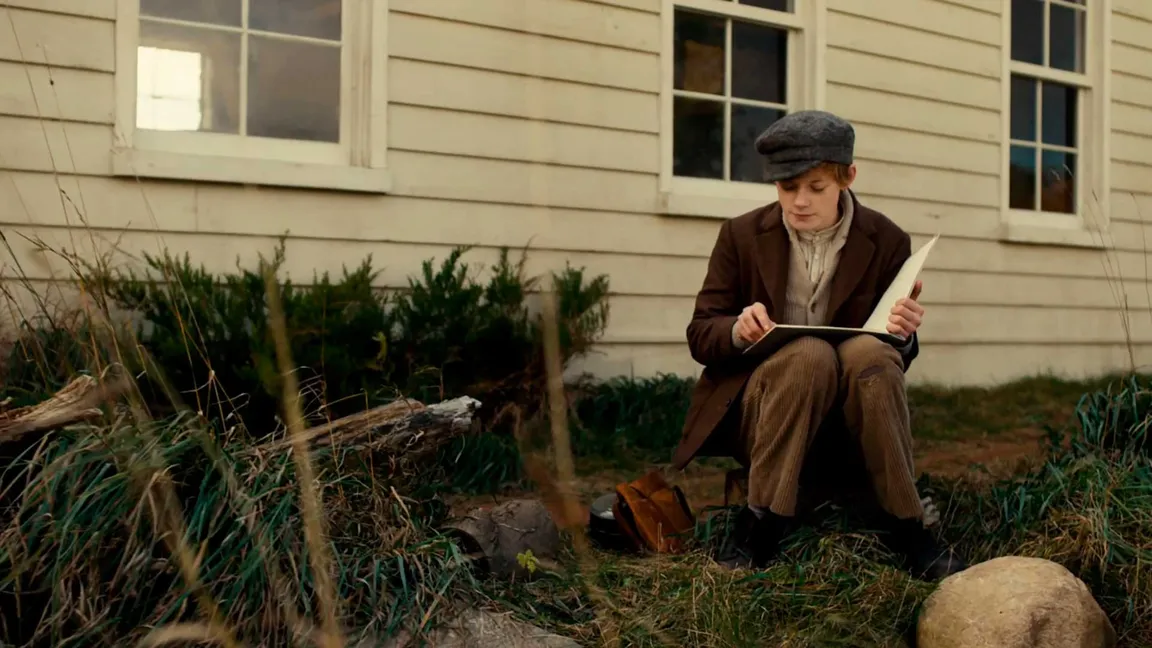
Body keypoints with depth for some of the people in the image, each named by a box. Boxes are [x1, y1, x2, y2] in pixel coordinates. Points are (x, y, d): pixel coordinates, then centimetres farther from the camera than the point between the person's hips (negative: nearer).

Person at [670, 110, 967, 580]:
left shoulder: (887, 242, 2)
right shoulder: (742, 236, 2)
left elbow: (897, 361, 5)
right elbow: (700, 337, 2)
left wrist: (903, 337, -21)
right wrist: (739, 330, -22)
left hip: (846, 427, 1)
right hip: (757, 411, -1)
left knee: (869, 351, -32)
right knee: (808, 354, -33)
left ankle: (906, 532, -24)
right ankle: (761, 527, -28)